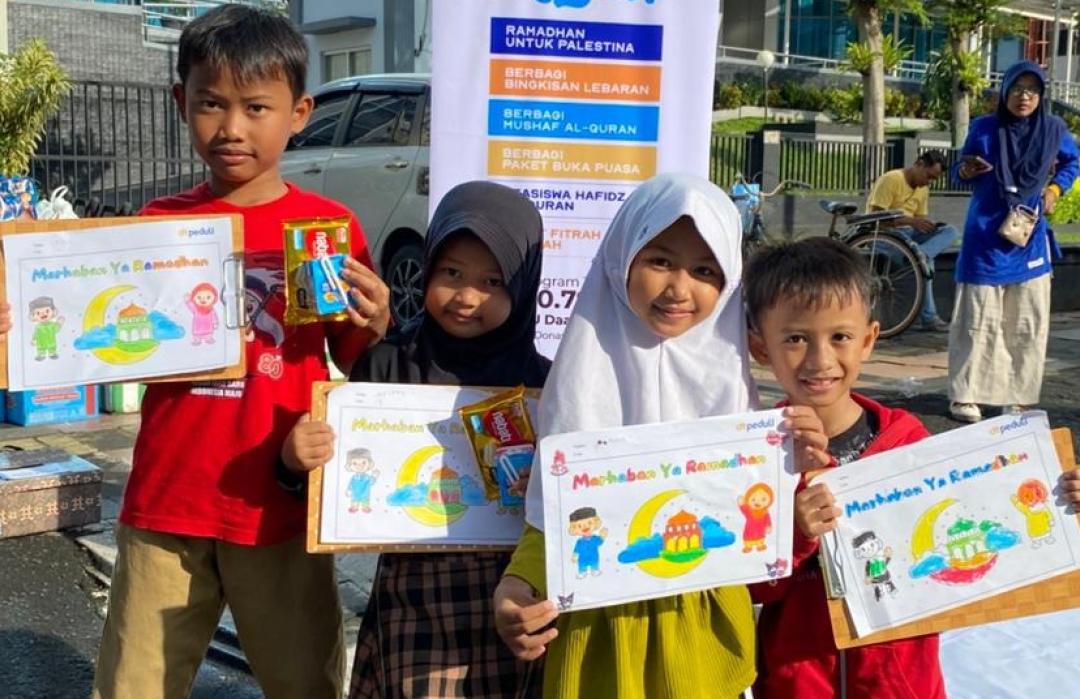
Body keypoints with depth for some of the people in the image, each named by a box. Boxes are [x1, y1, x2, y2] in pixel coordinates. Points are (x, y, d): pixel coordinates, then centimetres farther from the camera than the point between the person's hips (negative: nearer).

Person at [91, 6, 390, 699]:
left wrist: (374, 325, -16)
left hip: (281, 505, -2)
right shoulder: (158, 223, 3)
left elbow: (353, 365, 4)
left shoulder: (330, 225, -3)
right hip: (165, 503, 2)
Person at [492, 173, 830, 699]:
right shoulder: (589, 371, -7)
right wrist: (517, 585, -23)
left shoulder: (726, 374, -1)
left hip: (704, 625, 2)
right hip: (602, 625, -1)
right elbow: (551, 515, -6)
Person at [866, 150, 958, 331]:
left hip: (908, 233, 8)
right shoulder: (891, 179, -11)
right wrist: (911, 221, -28)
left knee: (950, 232, -19)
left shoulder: (923, 189, 15)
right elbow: (877, 215, -20)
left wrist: (928, 225, -10)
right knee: (925, 260, -33)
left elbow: (920, 219, 16)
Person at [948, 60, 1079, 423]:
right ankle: (964, 396, 5)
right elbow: (963, 170, 4)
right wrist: (966, 171, -19)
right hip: (985, 239, -2)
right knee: (978, 320, -1)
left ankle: (1016, 396, 16)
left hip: (1029, 238, 3)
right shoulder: (984, 128, -6)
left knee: (1028, 324, 6)